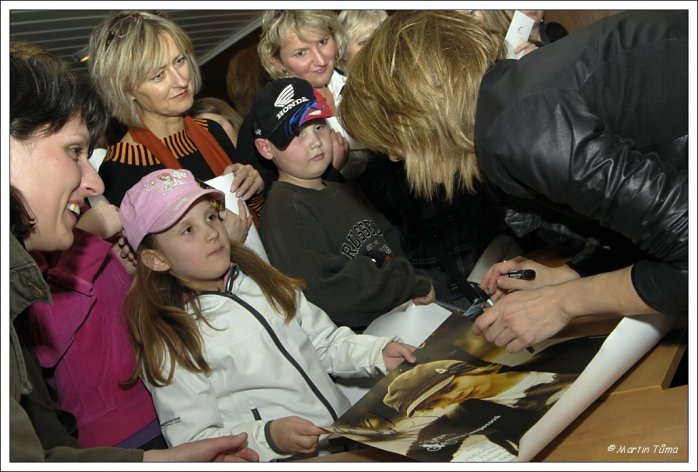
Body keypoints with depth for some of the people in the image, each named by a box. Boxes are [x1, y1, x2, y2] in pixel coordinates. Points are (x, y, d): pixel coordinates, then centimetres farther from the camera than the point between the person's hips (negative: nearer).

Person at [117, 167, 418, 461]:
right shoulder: (170, 346, -6)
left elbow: (326, 343, 18)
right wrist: (268, 438, -24)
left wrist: (377, 352, 2)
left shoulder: (262, 281, 13)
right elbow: (192, 442, -10)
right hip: (287, 461, -5)